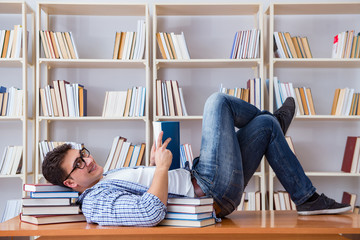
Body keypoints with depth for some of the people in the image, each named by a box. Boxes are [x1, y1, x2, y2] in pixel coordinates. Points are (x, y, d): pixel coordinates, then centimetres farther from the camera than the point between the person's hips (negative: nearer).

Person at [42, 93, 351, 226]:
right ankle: (275, 120, 22)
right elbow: (152, 212, -35)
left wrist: (153, 162, 9)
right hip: (210, 193, -10)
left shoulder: (110, 175, 12)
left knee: (266, 124, 14)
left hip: (197, 180, 10)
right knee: (217, 101, -4)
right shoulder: (96, 202, -19)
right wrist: (162, 166, -22)